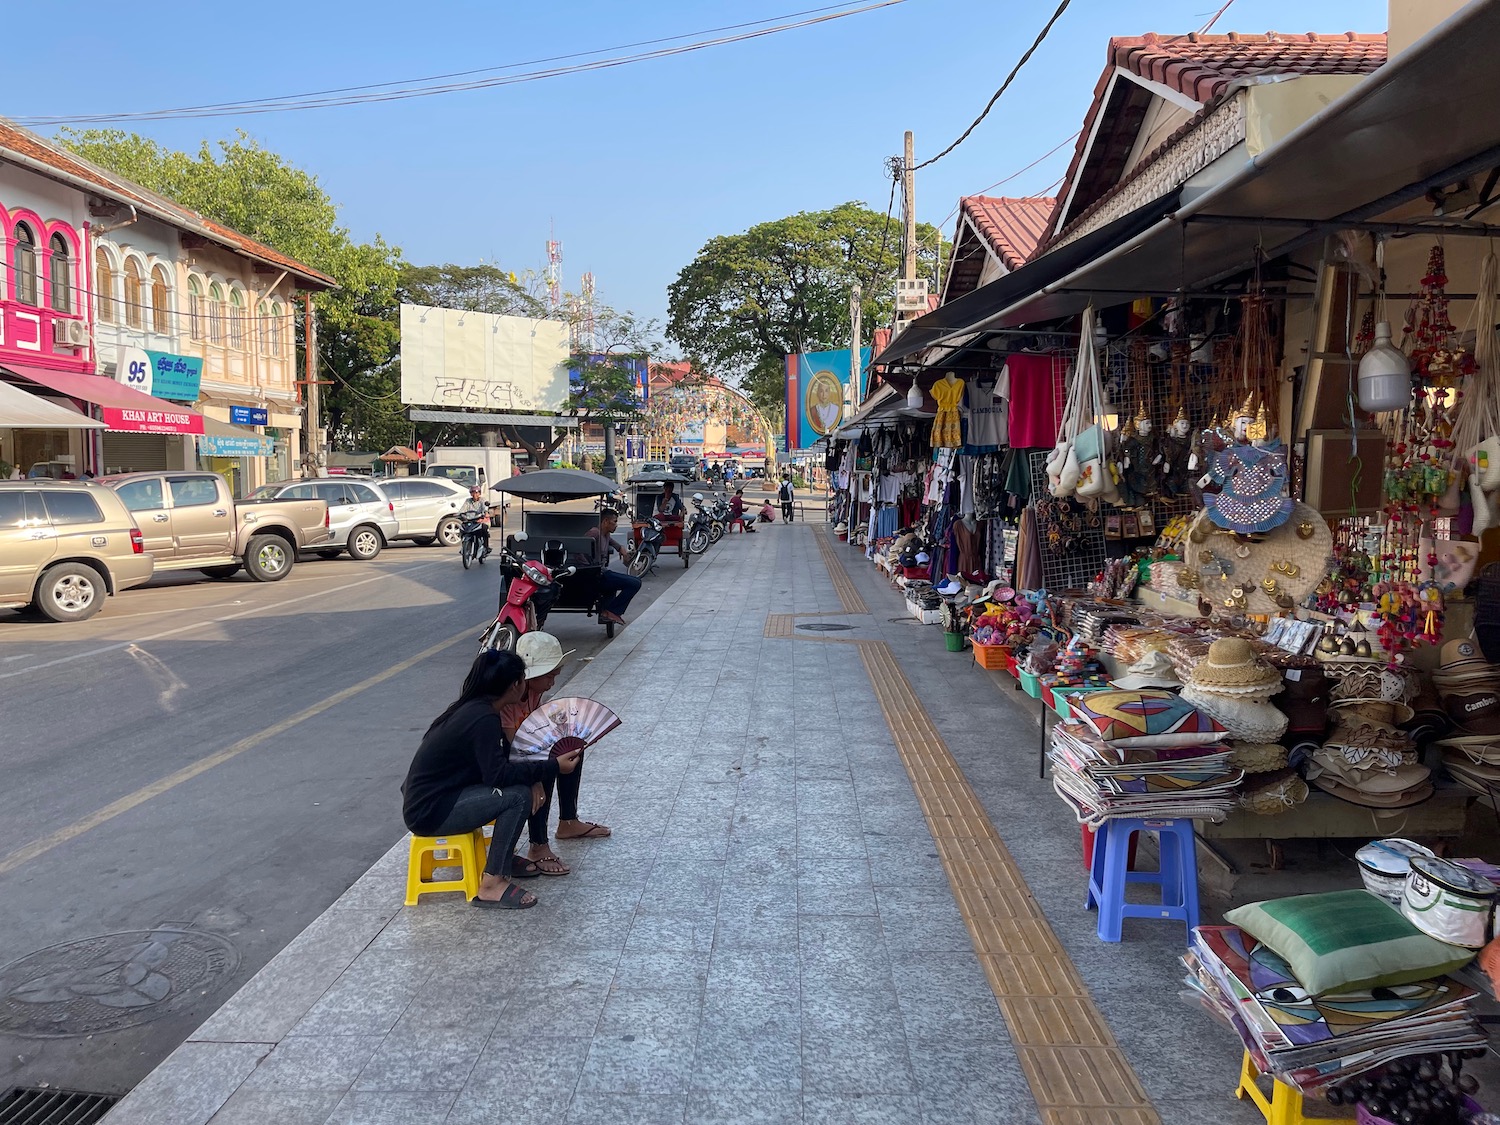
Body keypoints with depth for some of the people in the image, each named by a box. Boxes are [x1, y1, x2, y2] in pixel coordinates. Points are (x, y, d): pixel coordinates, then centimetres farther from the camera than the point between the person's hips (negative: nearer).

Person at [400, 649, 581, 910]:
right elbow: (498, 775, -25)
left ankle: (504, 856, 15)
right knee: (518, 796, -19)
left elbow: (497, 763, 11)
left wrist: (532, 777, -5)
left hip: (428, 796, 10)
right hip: (428, 813, -9)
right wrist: (553, 767, -20)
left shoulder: (474, 708, 7)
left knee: (521, 782, 8)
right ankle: (492, 884, -14)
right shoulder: (484, 719, -21)